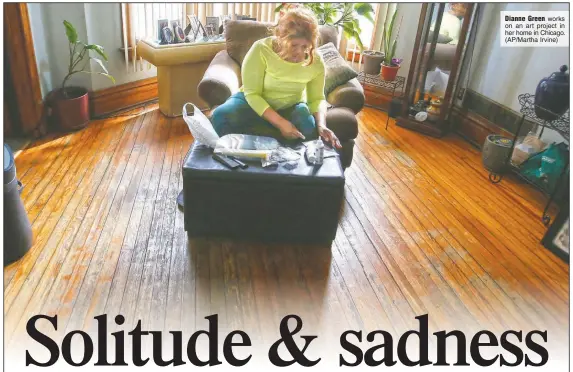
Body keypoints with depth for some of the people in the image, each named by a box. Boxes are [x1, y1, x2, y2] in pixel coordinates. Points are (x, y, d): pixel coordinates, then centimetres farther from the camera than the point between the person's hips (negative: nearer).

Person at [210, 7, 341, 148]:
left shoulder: (316, 61, -13)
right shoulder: (261, 49, -22)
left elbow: (317, 99, -4)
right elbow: (252, 94, -22)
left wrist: (321, 124, -27)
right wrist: (281, 123, -35)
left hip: (291, 107, 2)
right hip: (253, 100, -1)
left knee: (310, 129, -31)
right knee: (221, 116, -31)